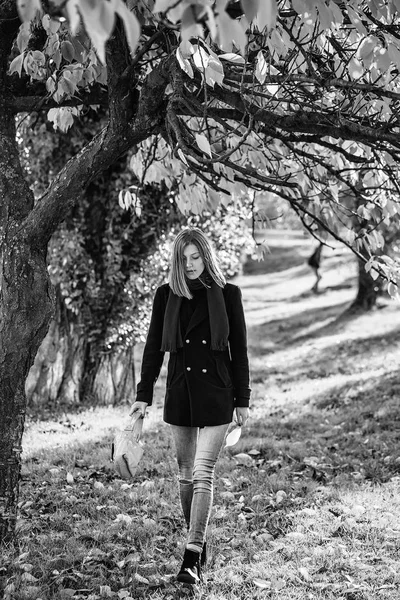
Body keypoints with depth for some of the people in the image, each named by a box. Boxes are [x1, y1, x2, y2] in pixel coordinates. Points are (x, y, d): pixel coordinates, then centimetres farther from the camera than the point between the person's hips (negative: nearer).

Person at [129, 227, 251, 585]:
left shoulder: (228, 295, -2)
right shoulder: (166, 296, 3)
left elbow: (239, 350, 2)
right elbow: (154, 347, 6)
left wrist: (242, 401, 2)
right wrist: (143, 395, 2)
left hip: (216, 394, -3)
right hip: (180, 393, 3)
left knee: (203, 475, -10)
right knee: (186, 474, 10)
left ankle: (193, 558, -9)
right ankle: (200, 546, 25)